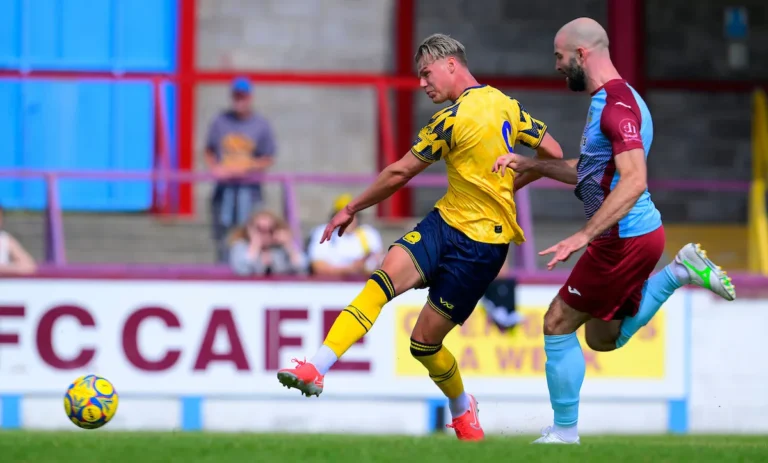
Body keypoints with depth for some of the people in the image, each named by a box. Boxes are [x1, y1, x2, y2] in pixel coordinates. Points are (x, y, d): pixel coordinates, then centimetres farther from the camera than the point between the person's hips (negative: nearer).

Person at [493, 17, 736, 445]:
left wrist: (584, 236, -35)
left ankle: (564, 433, 6)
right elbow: (588, 171, 26)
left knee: (558, 325, -1)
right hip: (637, 234, 10)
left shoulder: (617, 105, -20)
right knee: (604, 338, 20)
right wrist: (530, 164, 19)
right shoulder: (610, 101, 13)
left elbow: (634, 181, -31)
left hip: (626, 239, -10)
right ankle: (681, 272, 15)